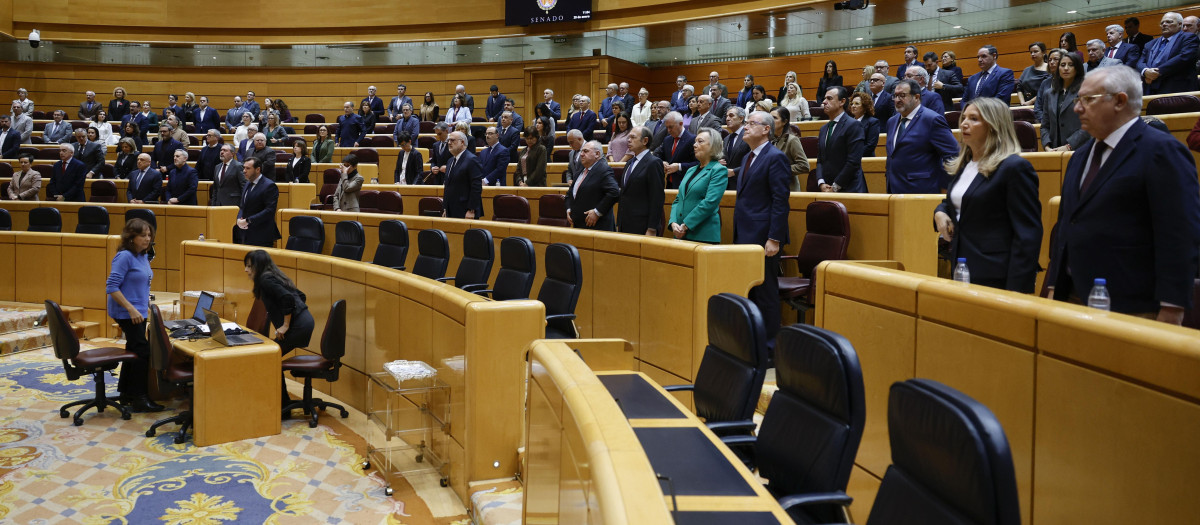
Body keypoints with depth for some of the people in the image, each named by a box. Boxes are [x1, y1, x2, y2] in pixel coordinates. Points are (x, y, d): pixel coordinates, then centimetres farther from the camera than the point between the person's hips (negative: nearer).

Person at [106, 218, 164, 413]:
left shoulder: (143, 256, 10)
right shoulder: (124, 256, -17)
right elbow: (112, 287, -21)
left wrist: (146, 307, 20)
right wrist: (131, 309, -24)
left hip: (138, 311, 9)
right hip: (125, 313, -9)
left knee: (134, 349, 15)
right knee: (142, 351, -10)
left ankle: (126, 394, 26)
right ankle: (138, 398, -3)